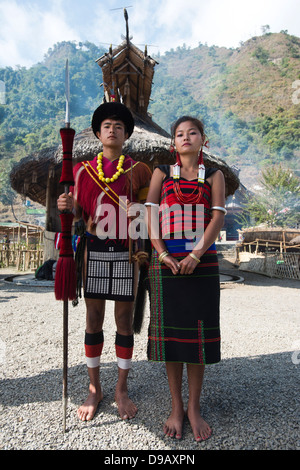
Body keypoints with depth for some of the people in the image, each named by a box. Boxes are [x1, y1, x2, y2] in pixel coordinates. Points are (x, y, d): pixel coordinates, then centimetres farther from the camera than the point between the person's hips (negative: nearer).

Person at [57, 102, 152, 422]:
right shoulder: (84, 170, 10)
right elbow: (79, 215, 10)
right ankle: (94, 389, 26)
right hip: (94, 251, 1)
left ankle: (122, 389, 25)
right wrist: (68, 207, -12)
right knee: (93, 320, 8)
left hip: (126, 253, -1)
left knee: (124, 321, 7)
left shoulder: (137, 170, 7)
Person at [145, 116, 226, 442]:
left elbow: (218, 218, -1)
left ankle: (194, 408, 21)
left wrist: (195, 256, -14)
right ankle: (176, 408, 21)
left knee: (197, 331, 4)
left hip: (202, 262, 0)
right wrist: (163, 254, -10)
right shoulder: (162, 173, 11)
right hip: (165, 262, 0)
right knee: (170, 330, 5)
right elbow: (149, 214, 2)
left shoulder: (214, 176, 11)